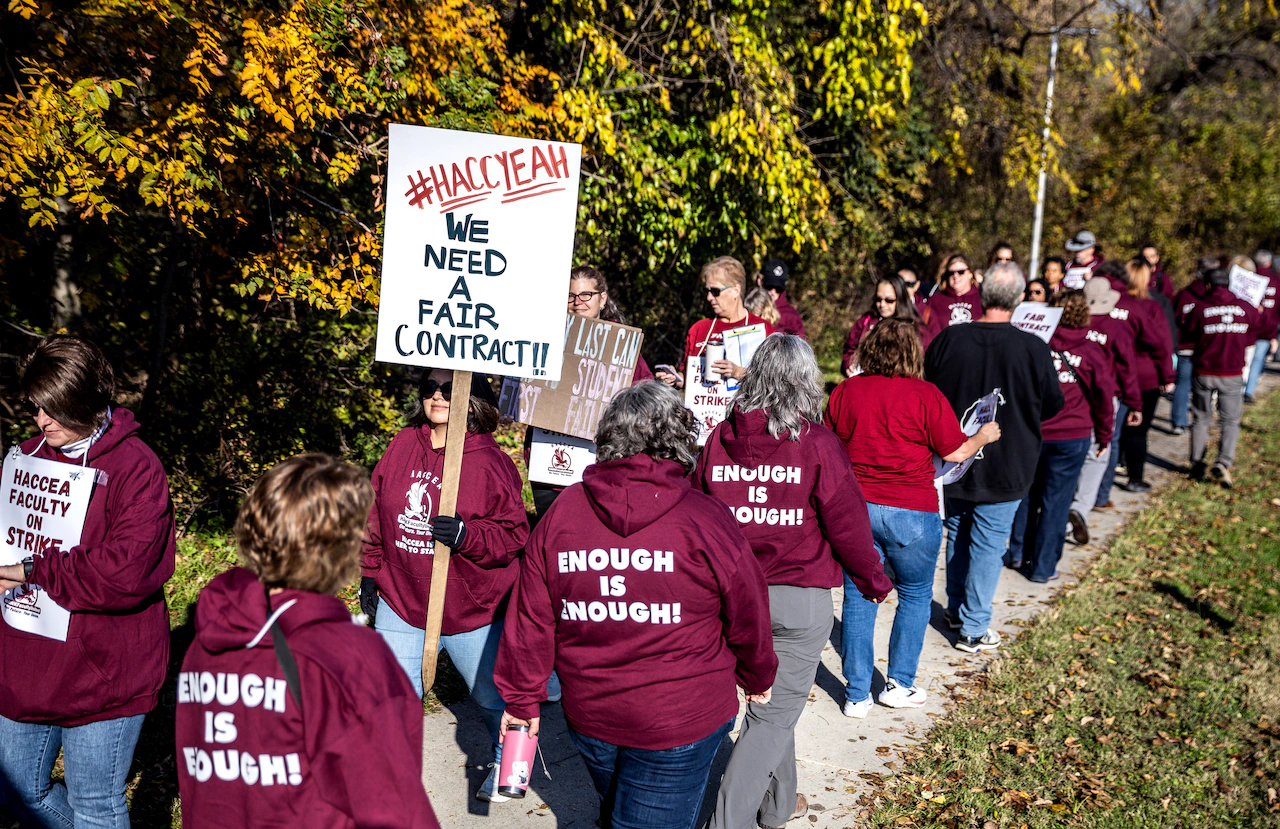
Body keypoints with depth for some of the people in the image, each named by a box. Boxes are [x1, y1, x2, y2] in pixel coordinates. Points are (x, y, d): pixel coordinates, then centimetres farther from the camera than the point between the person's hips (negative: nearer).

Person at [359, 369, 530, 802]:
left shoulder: (491, 462, -14)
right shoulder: (402, 446, 0)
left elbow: (514, 535, -13)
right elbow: (377, 514, 9)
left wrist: (467, 535, -29)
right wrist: (369, 573, 12)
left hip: (473, 610, -3)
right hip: (401, 602, 3)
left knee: (492, 696, 17)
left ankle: (507, 761, 45)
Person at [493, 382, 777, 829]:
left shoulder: (562, 512, -6)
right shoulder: (705, 517, -15)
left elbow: (530, 617, -2)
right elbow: (747, 614, -4)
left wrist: (521, 699, 11)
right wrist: (758, 679, 15)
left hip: (587, 714, 4)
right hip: (680, 721, -4)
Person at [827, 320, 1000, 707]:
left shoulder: (845, 391, 0)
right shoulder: (926, 396, -11)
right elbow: (956, 452, -5)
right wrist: (985, 435, 14)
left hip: (854, 509, 3)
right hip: (911, 512, -3)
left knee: (858, 597, 10)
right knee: (915, 595, 17)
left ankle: (857, 695, 14)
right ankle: (898, 685, 23)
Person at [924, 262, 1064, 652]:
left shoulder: (948, 339, -12)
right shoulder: (1033, 349, -18)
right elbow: (1053, 404, -3)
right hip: (1004, 469, -3)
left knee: (957, 532, 20)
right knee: (989, 543, 6)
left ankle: (956, 609, 35)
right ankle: (973, 628, 12)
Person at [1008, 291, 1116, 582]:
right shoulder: (1092, 352, -4)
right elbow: (1104, 396, 1)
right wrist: (1104, 435, 13)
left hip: (1030, 433, 2)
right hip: (1072, 437, -2)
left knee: (1027, 493, 17)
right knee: (1055, 501, 4)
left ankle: (1019, 553, 27)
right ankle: (1042, 567, 9)